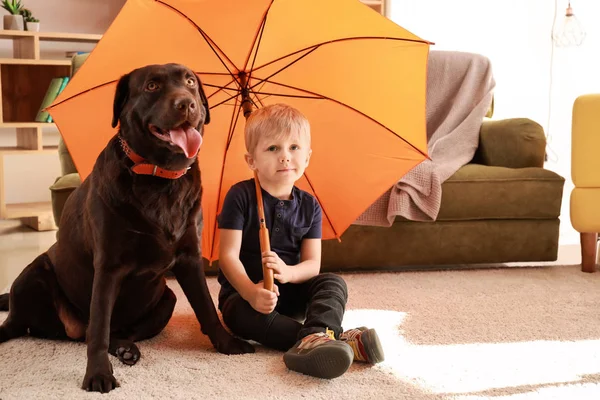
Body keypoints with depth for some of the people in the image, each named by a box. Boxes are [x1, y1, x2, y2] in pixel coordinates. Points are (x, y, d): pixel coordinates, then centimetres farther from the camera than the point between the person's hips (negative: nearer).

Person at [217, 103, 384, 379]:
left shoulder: (309, 206, 0)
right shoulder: (240, 196, -11)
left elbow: (313, 263, -5)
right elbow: (228, 255, -17)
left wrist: (287, 272, -29)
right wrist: (251, 291, -34)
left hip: (291, 291, 4)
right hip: (242, 289, -4)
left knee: (334, 283, -18)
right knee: (247, 315, -35)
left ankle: (315, 335, -47)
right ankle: (340, 339, -42)